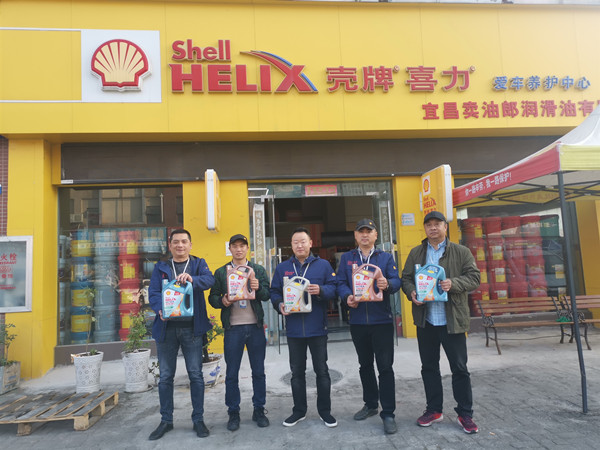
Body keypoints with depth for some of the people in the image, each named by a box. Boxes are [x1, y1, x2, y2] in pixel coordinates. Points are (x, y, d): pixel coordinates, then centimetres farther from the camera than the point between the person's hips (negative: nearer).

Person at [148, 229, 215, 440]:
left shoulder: (198, 264, 6)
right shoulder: (160, 267, 11)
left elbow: (209, 280, -14)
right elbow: (153, 292, 0)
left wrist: (192, 279, -35)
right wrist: (160, 309, -21)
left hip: (192, 327, -2)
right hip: (166, 327, 2)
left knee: (196, 374, 4)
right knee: (165, 376, 10)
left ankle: (198, 419, 18)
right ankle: (166, 420, 25)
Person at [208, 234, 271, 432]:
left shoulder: (259, 270, 8)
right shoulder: (221, 272, 6)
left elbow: (267, 295, 1)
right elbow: (212, 298, 4)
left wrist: (258, 288, -19)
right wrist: (222, 301, -17)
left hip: (255, 326, 1)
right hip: (233, 328, -1)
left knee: (258, 371, 9)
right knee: (232, 374, 6)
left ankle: (259, 410, 23)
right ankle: (233, 413, 21)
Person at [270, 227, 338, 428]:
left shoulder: (323, 265, 2)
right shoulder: (282, 268, 8)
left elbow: (333, 288, -3)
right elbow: (274, 292, 8)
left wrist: (321, 290, -22)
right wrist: (279, 305, -11)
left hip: (317, 327, -2)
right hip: (293, 328, 2)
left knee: (322, 370, 7)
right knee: (297, 371, 13)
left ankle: (325, 411, 23)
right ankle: (299, 411, 27)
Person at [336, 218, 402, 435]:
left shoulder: (386, 257, 5)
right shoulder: (346, 258, 9)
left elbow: (397, 280, -4)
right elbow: (340, 282, 2)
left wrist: (388, 285, -26)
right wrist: (347, 296, -17)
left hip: (382, 320, -2)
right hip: (357, 320, 3)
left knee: (385, 367, -2)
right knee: (365, 365, 16)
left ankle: (388, 413, 9)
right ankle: (370, 404, 33)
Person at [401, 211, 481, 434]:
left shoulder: (461, 252, 2)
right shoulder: (415, 253, 10)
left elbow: (473, 277, -3)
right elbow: (406, 278, 9)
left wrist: (453, 284, -21)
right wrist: (411, 292, -12)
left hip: (452, 320, -3)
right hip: (425, 321, 3)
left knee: (460, 368, 5)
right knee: (429, 367, 13)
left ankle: (465, 414, 20)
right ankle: (434, 409, 28)